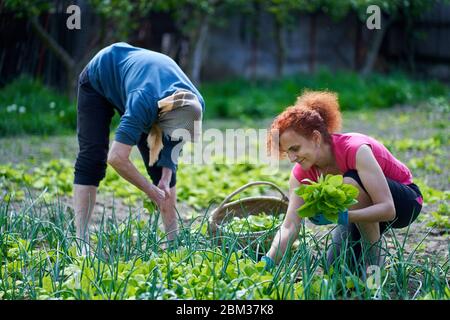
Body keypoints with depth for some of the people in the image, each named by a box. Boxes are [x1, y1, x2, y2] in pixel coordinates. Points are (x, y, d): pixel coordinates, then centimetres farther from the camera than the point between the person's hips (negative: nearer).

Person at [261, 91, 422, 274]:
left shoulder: (356, 150, -34)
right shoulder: (301, 173, -16)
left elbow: (387, 209, -38)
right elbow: (289, 226, -21)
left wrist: (342, 217, -50)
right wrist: (268, 262, -36)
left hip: (406, 201, -6)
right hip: (365, 206, 6)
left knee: (350, 182, -34)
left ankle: (373, 258, -17)